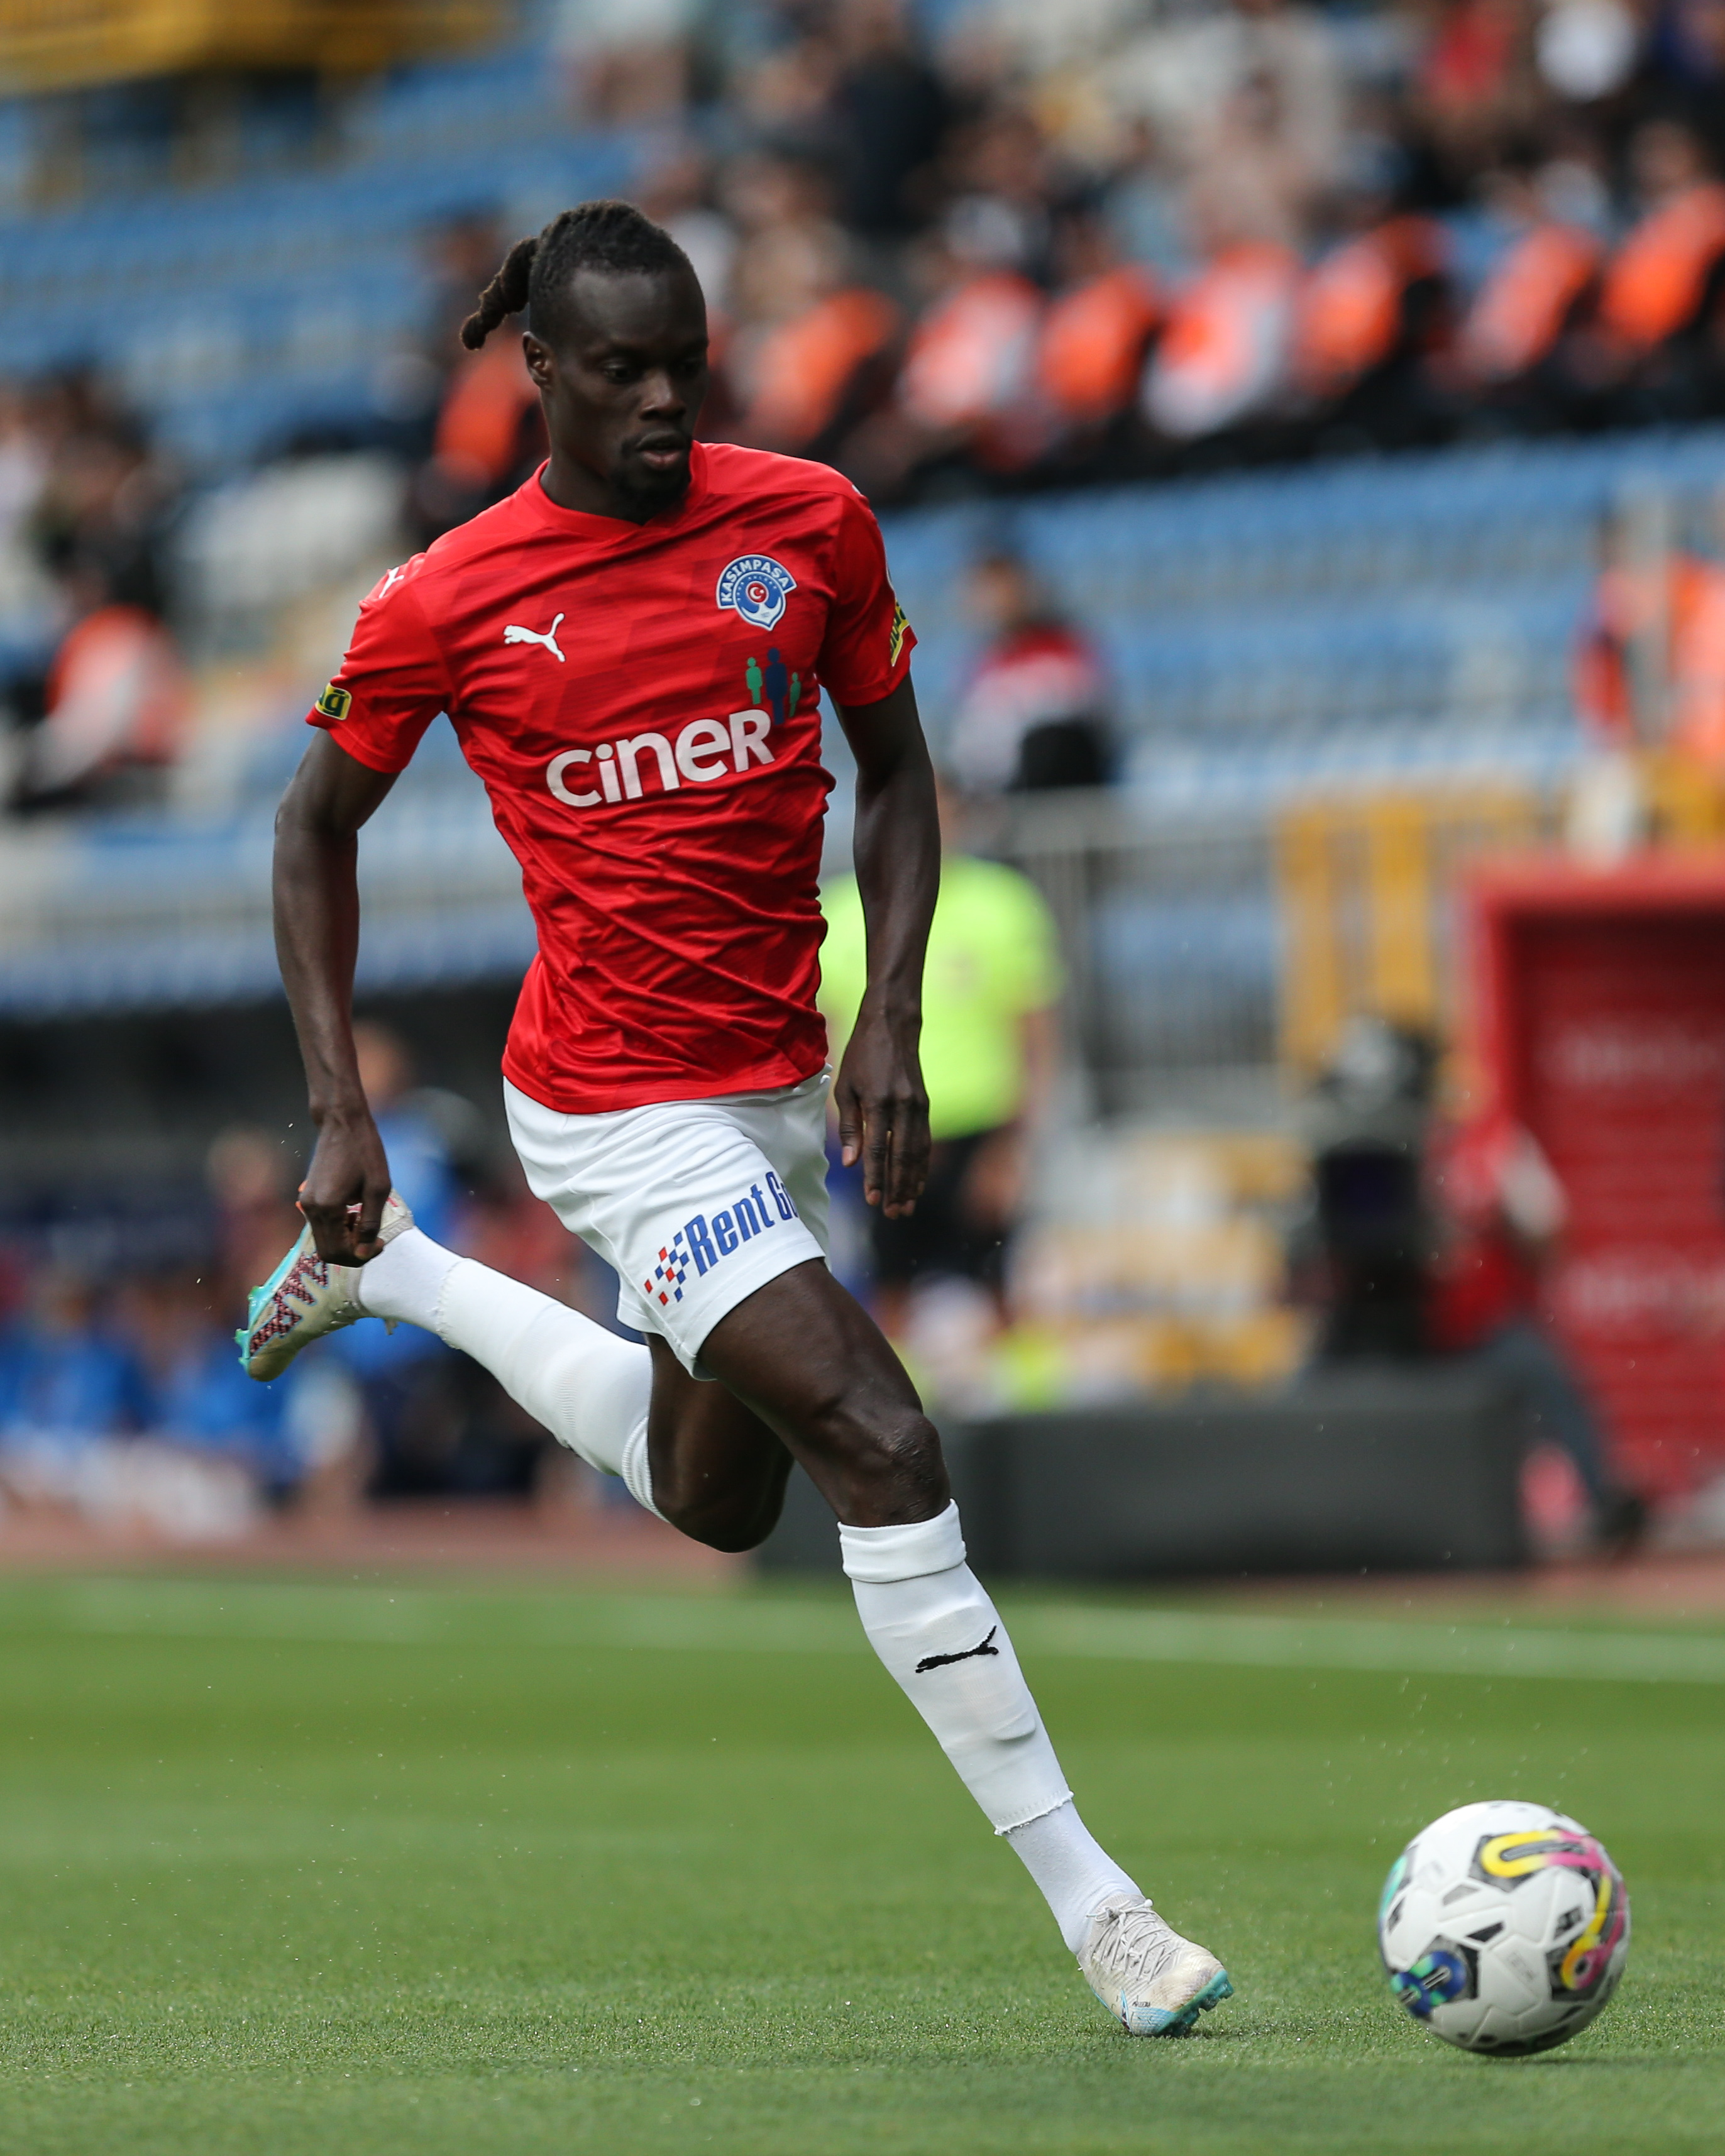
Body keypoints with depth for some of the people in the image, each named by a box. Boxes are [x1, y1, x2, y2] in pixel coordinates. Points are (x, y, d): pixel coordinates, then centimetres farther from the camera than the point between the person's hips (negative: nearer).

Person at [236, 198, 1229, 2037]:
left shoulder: (807, 522, -2)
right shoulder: (448, 605, -10)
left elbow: (895, 775, 8)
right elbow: (316, 829, 4)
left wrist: (889, 1024, -5)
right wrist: (340, 1118, -2)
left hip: (778, 1083, 6)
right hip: (620, 1107, -6)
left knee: (711, 1500, 24)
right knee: (884, 1453, -18)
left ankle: (393, 1275, 45)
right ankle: (1086, 1899, -12)